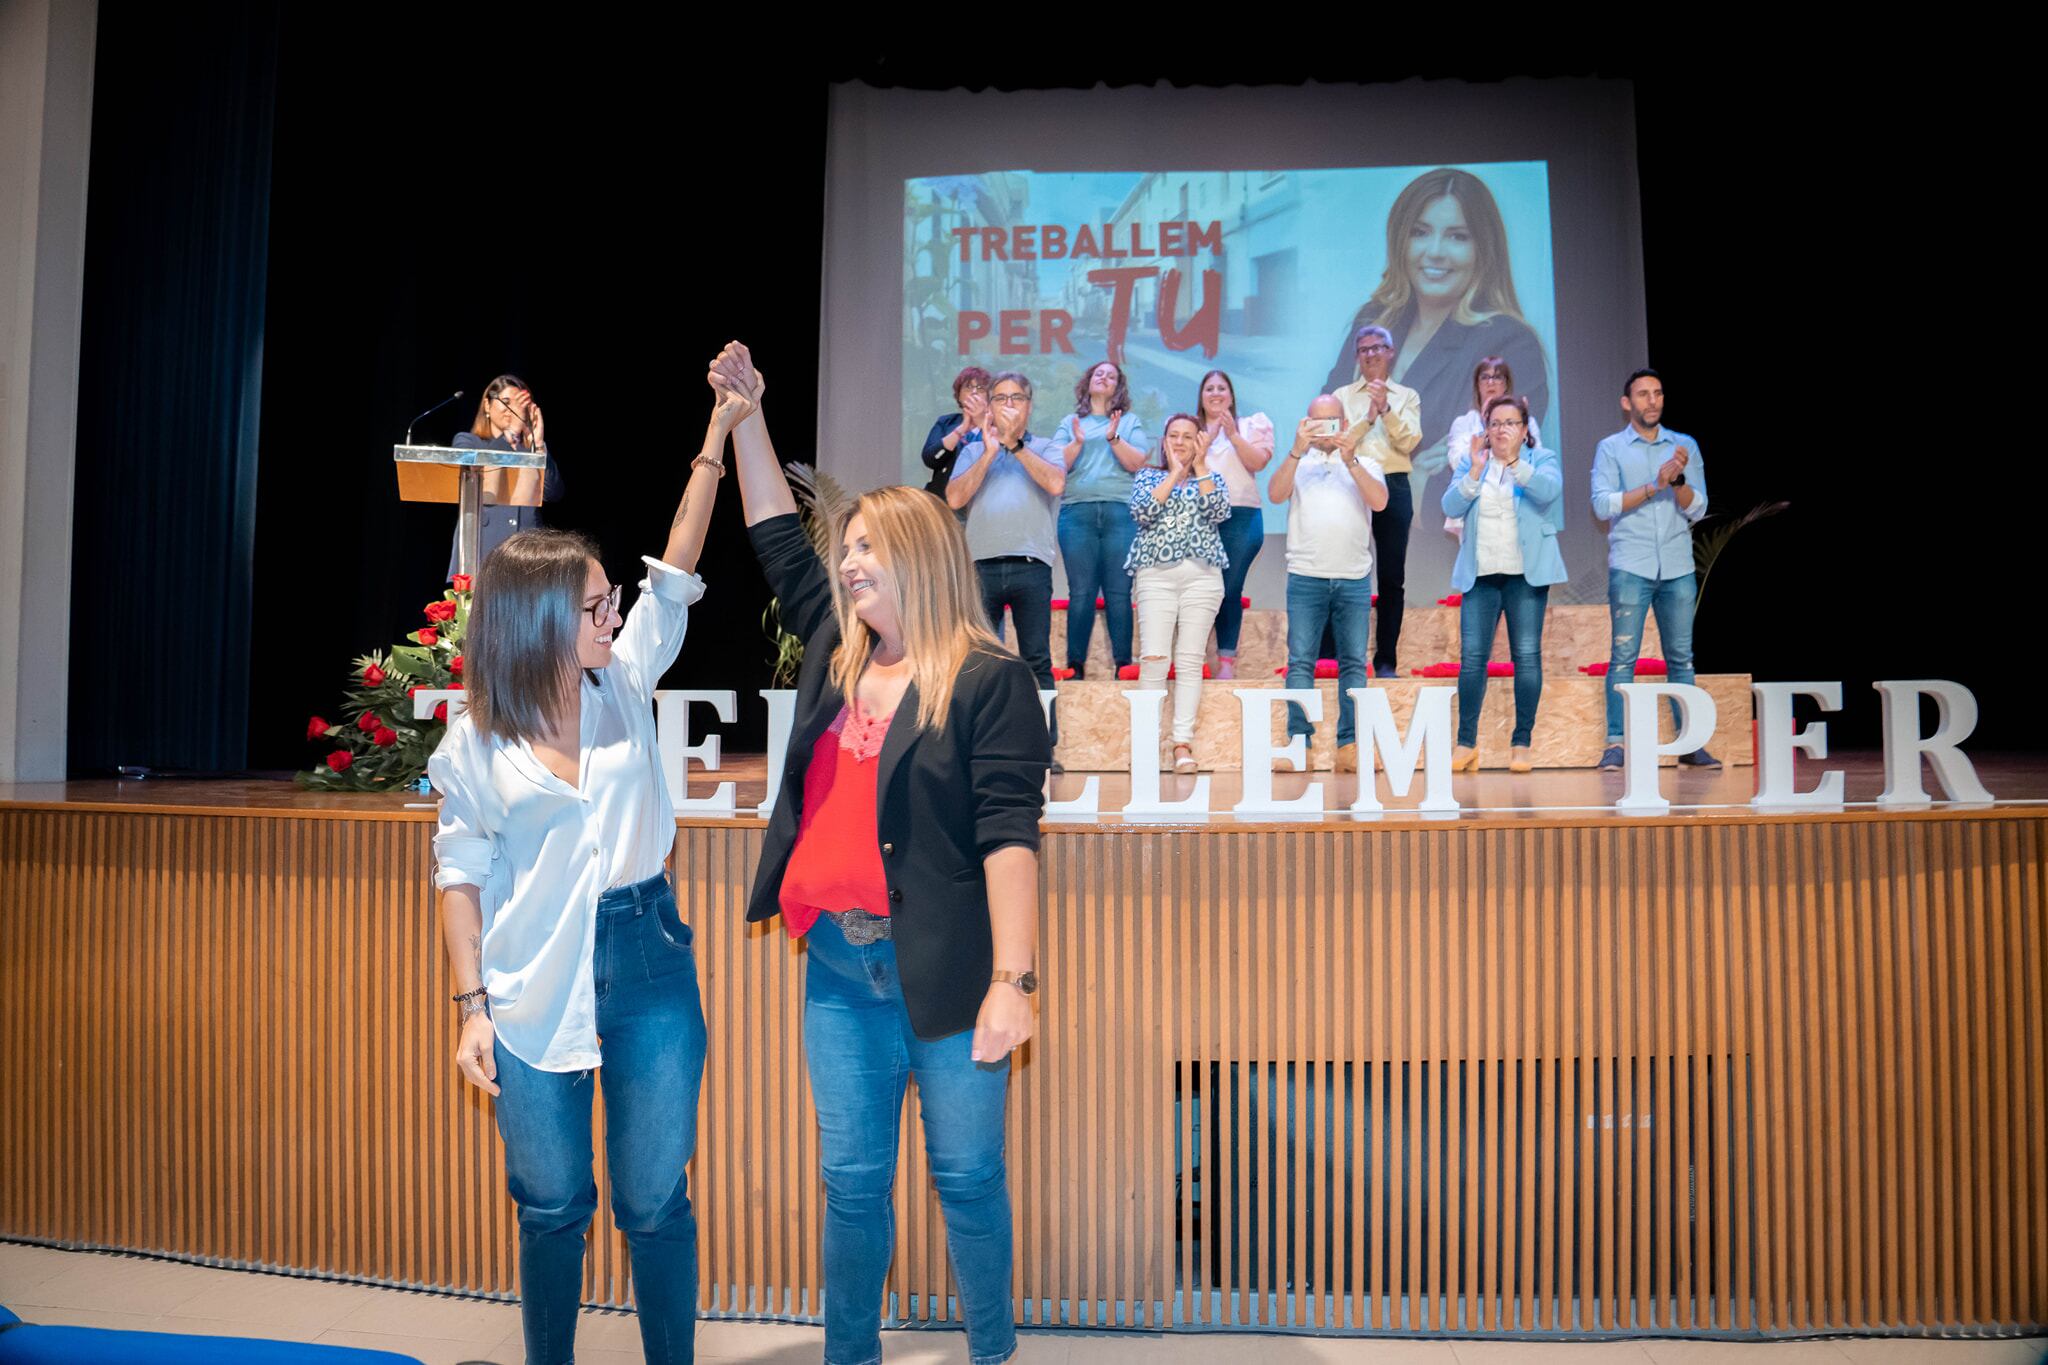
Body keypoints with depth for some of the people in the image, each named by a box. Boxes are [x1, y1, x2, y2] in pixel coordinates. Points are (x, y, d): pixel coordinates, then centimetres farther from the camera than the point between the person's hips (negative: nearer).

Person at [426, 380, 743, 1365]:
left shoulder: (624, 684, 3)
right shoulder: (476, 745, -4)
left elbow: (674, 575, -2)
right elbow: (460, 875, 0)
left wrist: (717, 434, -5)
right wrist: (472, 1007, -4)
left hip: (646, 960, 2)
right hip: (536, 986, -1)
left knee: (655, 1202, 7)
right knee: (552, 1205, 12)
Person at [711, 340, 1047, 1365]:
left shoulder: (989, 681, -9)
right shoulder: (834, 656, 11)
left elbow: (1009, 835, -15)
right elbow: (779, 544, 21)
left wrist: (1012, 980, -20)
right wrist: (746, 415, 21)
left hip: (942, 966, -5)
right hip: (839, 959, 6)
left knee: (967, 1175, 7)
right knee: (852, 1178, 13)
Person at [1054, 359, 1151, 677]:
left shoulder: (1130, 421, 17)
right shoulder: (1070, 423, 19)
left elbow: (1137, 463, 2)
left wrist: (1113, 437, -10)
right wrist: (1077, 442, -8)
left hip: (1121, 511, 0)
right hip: (1077, 511, 0)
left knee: (1119, 592, -4)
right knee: (1081, 591, -5)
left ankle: (1123, 664, -1)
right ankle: (1075, 666, -1)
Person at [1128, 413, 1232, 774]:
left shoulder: (1211, 478, 17)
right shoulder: (1147, 476, 15)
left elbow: (1219, 513, -3)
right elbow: (1142, 512, -5)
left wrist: (1199, 467, 1)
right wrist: (1175, 473, -1)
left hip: (1202, 575, 1)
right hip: (1155, 573, -1)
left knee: (1190, 660, -4)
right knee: (1153, 658, -12)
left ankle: (1183, 743, -4)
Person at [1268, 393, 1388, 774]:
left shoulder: (1365, 464, 13)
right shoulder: (1297, 463, 12)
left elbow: (1379, 501, -4)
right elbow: (1275, 495, -6)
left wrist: (1350, 460, -12)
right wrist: (1297, 450, -15)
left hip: (1354, 579, 1)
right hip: (1305, 577, -1)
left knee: (1354, 663, 0)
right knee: (1300, 661, -5)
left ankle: (1349, 746, 1)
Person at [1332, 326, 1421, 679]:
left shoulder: (1407, 397, 12)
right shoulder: (1343, 396, 11)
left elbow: (1408, 441, -4)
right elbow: (1338, 441, -2)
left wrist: (1386, 410, -16)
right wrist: (1368, 417, -14)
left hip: (1394, 487, 1)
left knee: (1392, 577, 2)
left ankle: (1387, 660, 7)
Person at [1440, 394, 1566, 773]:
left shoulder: (1542, 459, 6)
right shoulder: (1469, 463, 11)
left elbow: (1549, 491, -16)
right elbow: (1451, 507, -2)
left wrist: (1514, 462, -29)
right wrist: (1474, 473, -15)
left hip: (1526, 573, -1)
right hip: (1480, 574, 2)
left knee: (1527, 655, -2)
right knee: (1472, 656, -3)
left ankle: (1522, 743, 3)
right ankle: (1466, 742, 3)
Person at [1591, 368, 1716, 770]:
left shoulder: (1685, 446, 12)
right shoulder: (1610, 448, 6)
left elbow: (1697, 510, 6)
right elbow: (1602, 504, -7)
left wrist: (1678, 479, -12)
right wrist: (1653, 487, -15)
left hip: (1678, 568, 3)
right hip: (1630, 567, -3)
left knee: (1681, 657, 5)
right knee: (1623, 656, -5)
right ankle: (1615, 744, -3)